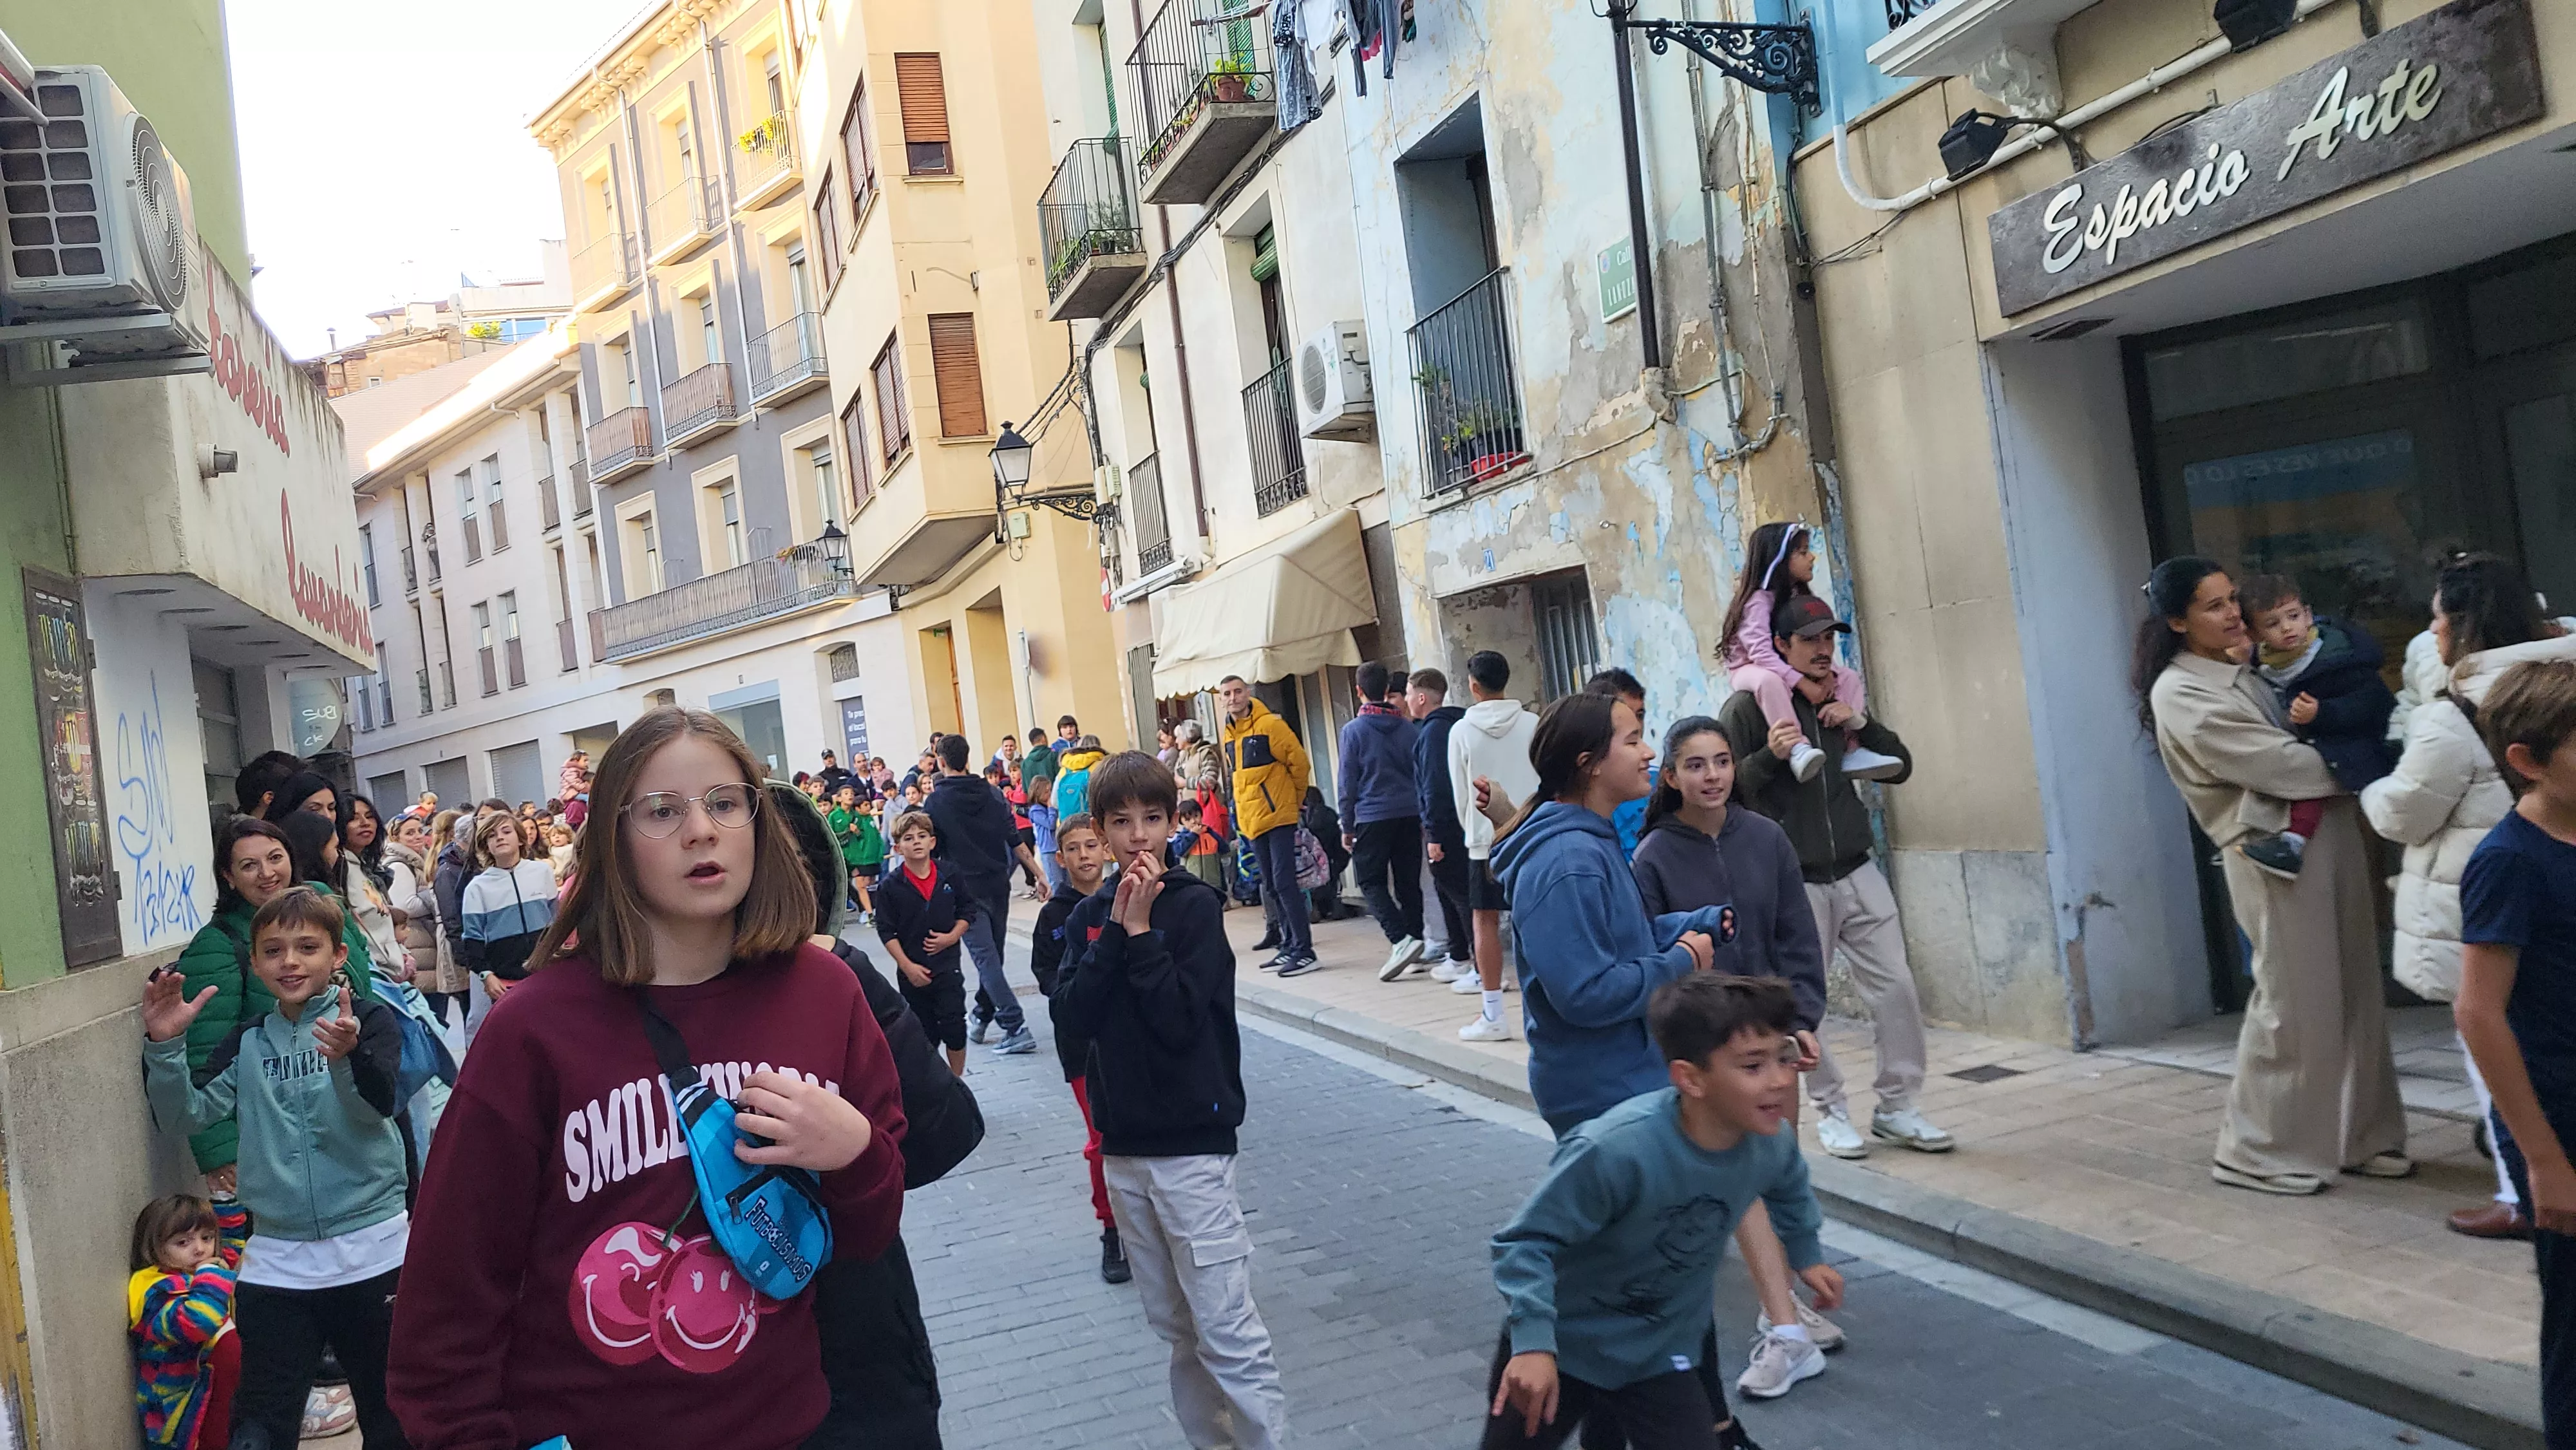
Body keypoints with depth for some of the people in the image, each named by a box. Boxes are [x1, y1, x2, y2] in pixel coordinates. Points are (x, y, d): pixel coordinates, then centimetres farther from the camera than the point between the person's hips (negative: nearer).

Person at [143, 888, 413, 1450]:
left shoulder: (369, 1021, -6)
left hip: (370, 1250, -3)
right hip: (276, 1260, 3)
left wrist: (348, 1056, -43)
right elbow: (188, 1113, 1)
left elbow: (379, 1104, -22)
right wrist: (165, 1045, -15)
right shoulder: (248, 1041, 7)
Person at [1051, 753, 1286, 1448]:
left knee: (1226, 1329, -5)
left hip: (1192, 1143, -5)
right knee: (1175, 1326, 14)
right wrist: (1115, 929, -14)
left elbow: (1181, 1020, -18)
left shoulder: (1194, 904, -8)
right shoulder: (1089, 915, 6)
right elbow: (1071, 1016, -8)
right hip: (1124, 1143, 5)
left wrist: (1140, 930, -18)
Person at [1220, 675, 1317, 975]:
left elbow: (1299, 763, -7)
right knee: (1272, 887, 12)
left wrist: (1296, 799, 3)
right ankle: (1289, 946, 19)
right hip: (1251, 821, 7)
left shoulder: (1270, 725, -11)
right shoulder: (1227, 734, 10)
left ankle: (1304, 950, -8)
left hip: (1278, 816, -7)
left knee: (1284, 883, -11)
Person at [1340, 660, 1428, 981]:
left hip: (1372, 816, -4)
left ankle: (1400, 939, -15)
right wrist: (1424, 816, 19)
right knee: (1408, 882, 11)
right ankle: (1415, 942, 11)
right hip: (1409, 814, 4)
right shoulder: (1409, 728, 6)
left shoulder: (1353, 730, -5)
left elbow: (1348, 782, -4)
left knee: (1371, 881, 2)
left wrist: (1347, 827, 2)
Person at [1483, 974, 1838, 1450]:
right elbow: (1526, 1241, -28)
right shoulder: (1614, 1151, -37)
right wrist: (1533, 1343, -35)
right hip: (1560, 1339, -4)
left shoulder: (1771, 1144, -16)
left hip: (1660, 1353, 4)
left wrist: (1807, 1255, 20)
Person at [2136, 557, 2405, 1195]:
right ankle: (2258, 1151, 10)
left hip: (2331, 833, 7)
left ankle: (2357, 1136, 23)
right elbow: (2276, 763, -14)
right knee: (2294, 1002, -3)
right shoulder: (2179, 693, -10)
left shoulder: (2251, 669, 16)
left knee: (2353, 992, 10)